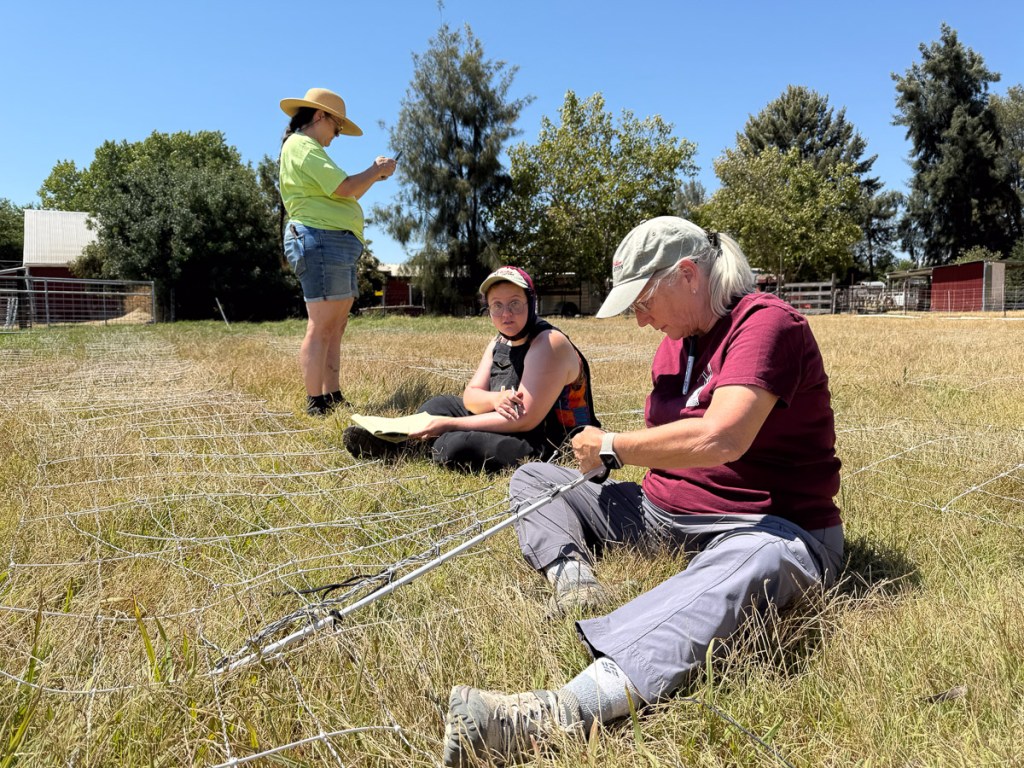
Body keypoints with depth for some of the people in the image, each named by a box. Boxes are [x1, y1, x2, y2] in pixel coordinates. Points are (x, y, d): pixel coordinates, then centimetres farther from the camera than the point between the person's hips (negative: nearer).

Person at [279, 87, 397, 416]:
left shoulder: (307, 149, 28)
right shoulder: (302, 145, -5)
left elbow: (342, 197, 26)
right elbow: (343, 188, -15)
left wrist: (373, 176, 18)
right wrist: (376, 170, 0)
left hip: (338, 244, 11)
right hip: (321, 240, -11)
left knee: (335, 328, 8)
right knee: (321, 328, -12)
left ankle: (333, 398, 11)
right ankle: (316, 403, -11)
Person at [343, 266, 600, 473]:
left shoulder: (548, 344, -20)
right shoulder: (500, 341, 7)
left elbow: (526, 420, -26)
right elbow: (470, 396, 4)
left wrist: (448, 424, -23)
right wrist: (495, 399, -22)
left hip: (547, 446, -9)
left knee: (455, 446, -26)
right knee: (441, 404, 13)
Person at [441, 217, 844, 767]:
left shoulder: (766, 324, -15)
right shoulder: (676, 341, 11)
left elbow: (719, 438, -29)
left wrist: (611, 447, -17)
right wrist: (601, 457, -4)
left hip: (770, 527, -8)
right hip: (665, 512, 8)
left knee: (750, 564, -45)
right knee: (533, 478, 8)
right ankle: (572, 578, -23)